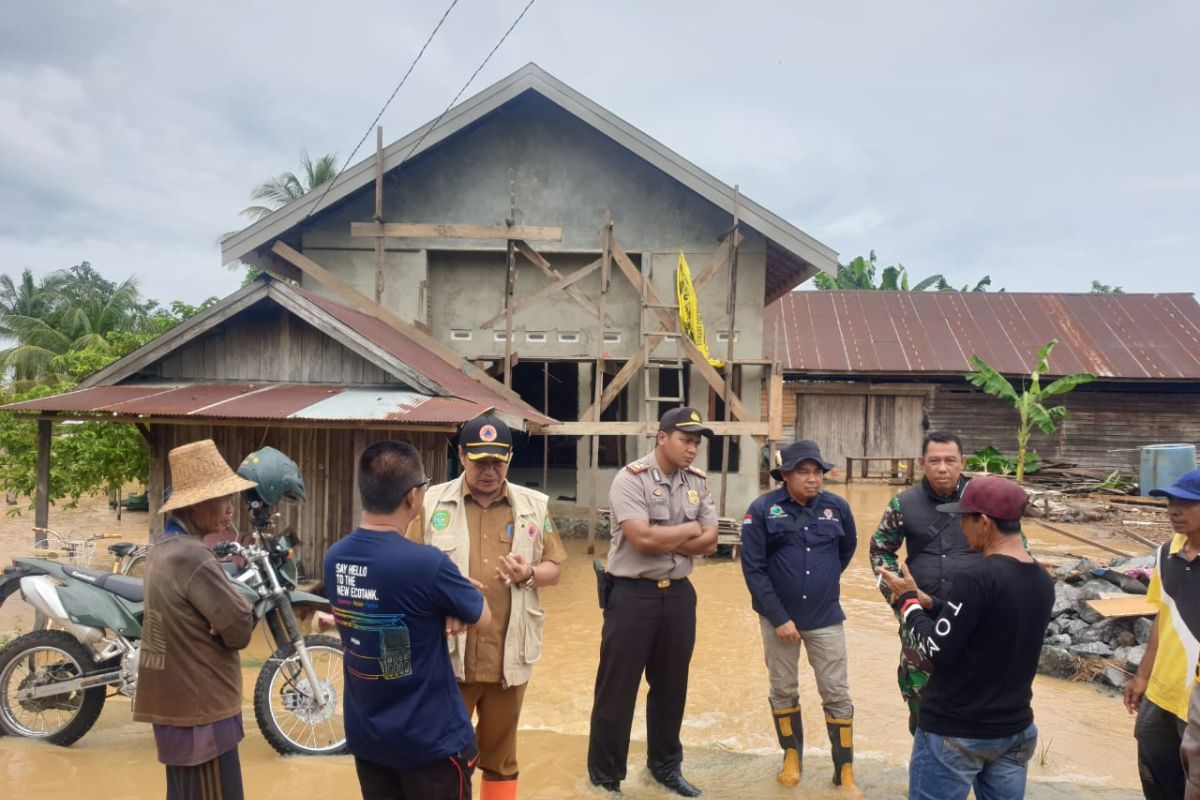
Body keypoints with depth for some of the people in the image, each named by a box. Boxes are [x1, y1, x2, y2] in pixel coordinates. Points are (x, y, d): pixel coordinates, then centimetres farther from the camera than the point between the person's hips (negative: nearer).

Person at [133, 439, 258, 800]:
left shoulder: (162, 549, 7)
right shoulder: (192, 557, -23)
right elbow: (240, 629, -22)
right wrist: (242, 612, -3)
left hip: (173, 705, 10)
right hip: (201, 711, -10)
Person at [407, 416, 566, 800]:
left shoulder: (534, 505, 4)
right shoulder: (433, 502, 0)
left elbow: (553, 569, 8)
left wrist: (529, 574, -14)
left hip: (509, 653, 2)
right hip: (447, 653, -1)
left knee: (500, 753, 17)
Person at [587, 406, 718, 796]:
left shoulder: (698, 483, 6)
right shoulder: (631, 478, -14)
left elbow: (709, 542, 1)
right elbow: (642, 539, -24)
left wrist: (663, 541, -13)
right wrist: (689, 530, -9)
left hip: (679, 593, 6)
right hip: (632, 594, -6)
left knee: (672, 686, 17)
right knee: (617, 689, 3)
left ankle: (665, 766, 35)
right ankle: (604, 778, 18)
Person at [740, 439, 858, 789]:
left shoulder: (837, 507, -4)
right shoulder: (762, 510, -12)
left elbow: (847, 549, 16)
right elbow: (753, 568, -12)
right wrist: (778, 617, -14)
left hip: (826, 618, 1)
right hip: (779, 618, -1)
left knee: (837, 695, 6)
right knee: (783, 692, 13)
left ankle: (845, 770, 19)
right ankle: (792, 756, 32)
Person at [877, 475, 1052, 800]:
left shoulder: (977, 578, -24)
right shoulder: (1042, 580, 1)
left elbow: (938, 651, -20)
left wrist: (908, 601, -6)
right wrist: (929, 603, 8)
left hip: (955, 733, -7)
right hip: (1016, 730, 7)